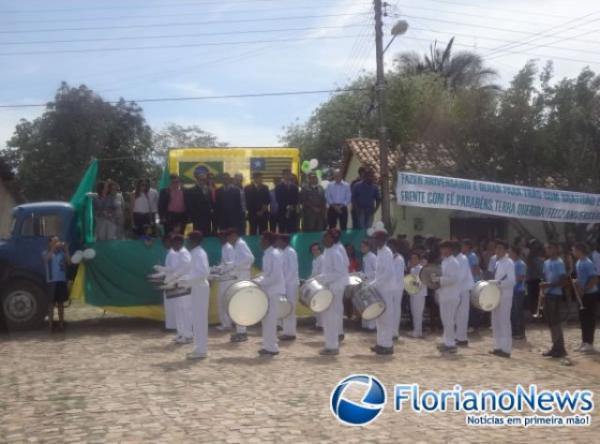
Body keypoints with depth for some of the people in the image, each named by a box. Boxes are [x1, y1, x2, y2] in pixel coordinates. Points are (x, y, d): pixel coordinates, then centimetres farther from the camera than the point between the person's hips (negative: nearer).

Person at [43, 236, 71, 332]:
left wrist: (66, 250, -11)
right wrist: (54, 248, -28)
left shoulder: (62, 253, 7)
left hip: (62, 280, 3)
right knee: (51, 303, -1)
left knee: (61, 303, 9)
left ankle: (61, 323, 15)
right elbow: (46, 259, -19)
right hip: (51, 281, -2)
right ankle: (50, 324, 3)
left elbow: (69, 262, -3)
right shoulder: (46, 253, 2)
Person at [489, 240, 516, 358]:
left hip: (505, 296, -9)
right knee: (496, 322, 12)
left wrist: (498, 283, -28)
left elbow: (511, 281, -20)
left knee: (504, 322, -5)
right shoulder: (498, 262, 13)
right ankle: (498, 347, 21)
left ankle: (506, 349, -1)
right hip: (497, 294, 9)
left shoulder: (509, 263, -13)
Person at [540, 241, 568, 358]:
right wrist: (543, 285, 1)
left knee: (555, 321, -8)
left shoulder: (559, 263, -11)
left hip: (555, 294, -8)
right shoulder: (546, 262, 15)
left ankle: (560, 348, -3)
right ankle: (556, 347, 17)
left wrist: (549, 285, -24)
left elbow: (563, 281, -16)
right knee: (550, 321, 10)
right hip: (548, 294, 9)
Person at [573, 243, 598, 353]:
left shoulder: (588, 263, -19)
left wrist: (584, 290, -21)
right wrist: (577, 286, 3)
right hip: (583, 295, 9)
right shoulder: (578, 263, 10)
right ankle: (584, 342, 20)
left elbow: (595, 279, -24)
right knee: (583, 318, 12)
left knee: (589, 318, -3)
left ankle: (590, 344, 3)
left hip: (590, 294, -9)